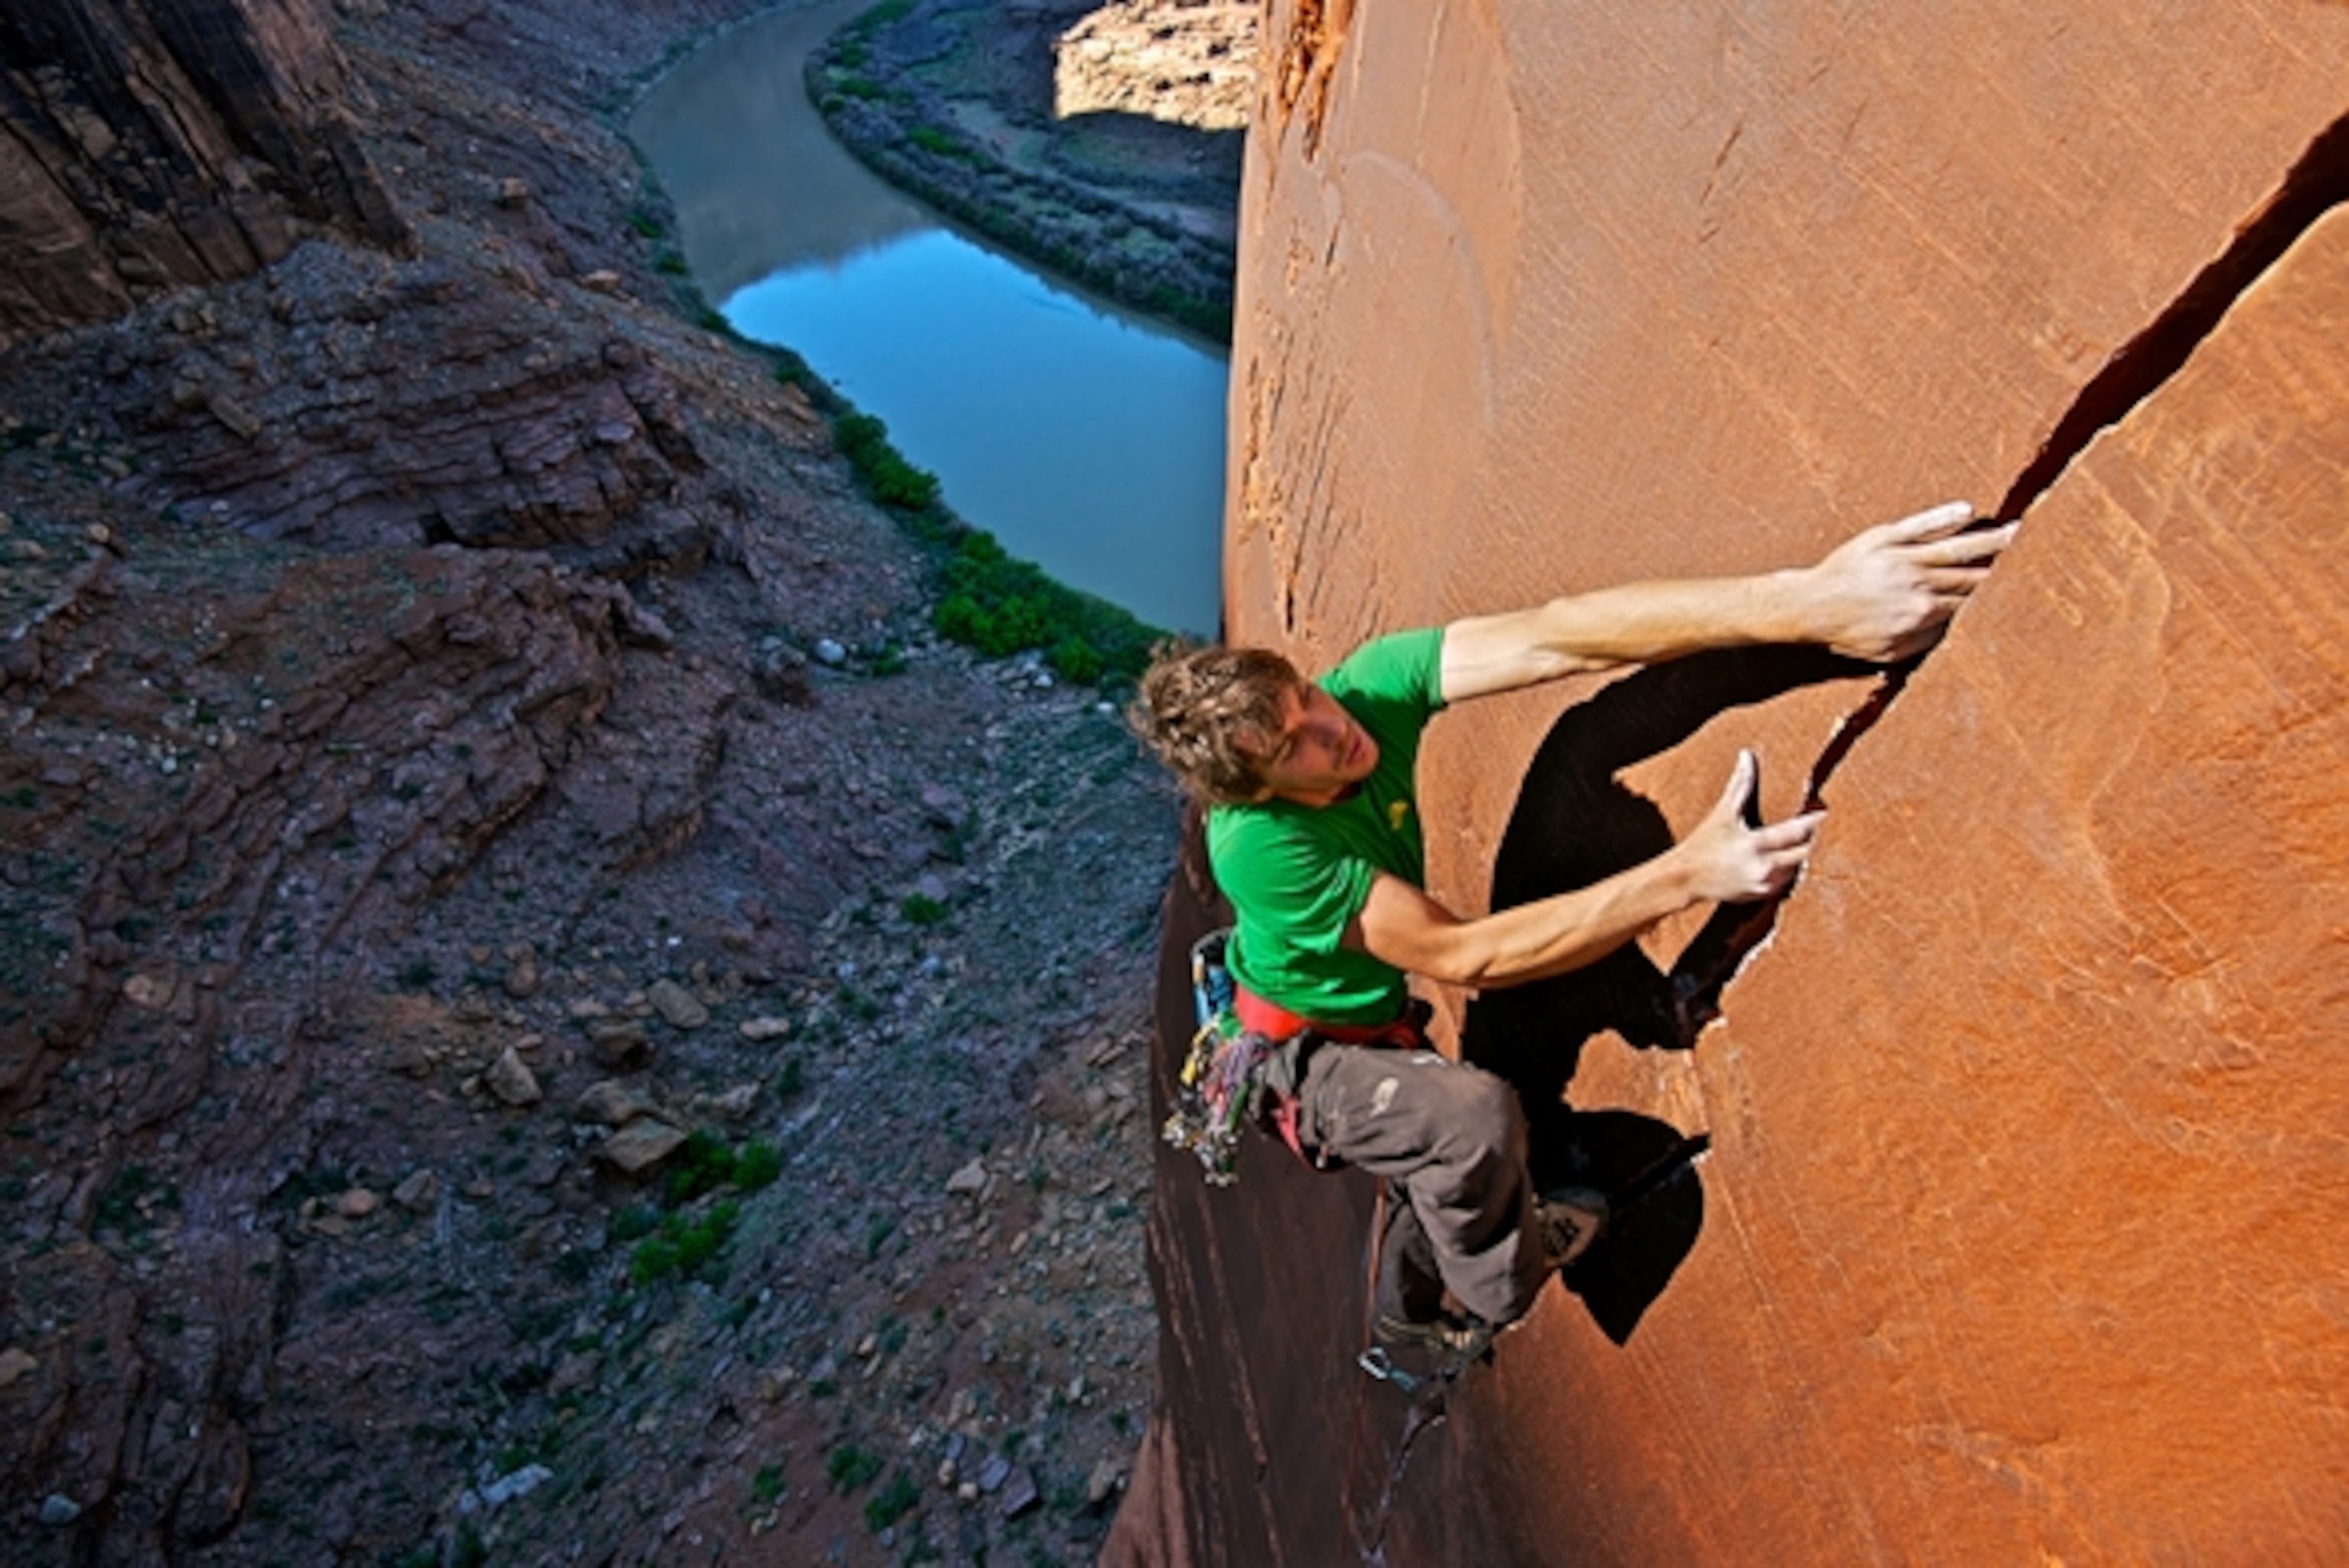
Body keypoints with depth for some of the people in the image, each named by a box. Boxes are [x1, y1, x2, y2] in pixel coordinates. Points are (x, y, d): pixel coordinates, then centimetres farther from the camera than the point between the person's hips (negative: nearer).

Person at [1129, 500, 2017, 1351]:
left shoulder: (1370, 686, -25)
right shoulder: (1260, 846, -38)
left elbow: (1554, 640, -38)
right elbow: (1462, 956, -36)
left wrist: (1803, 600, -51)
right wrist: (1690, 875, -40)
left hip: (1380, 1025, 6)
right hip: (1300, 1059, -6)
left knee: (1443, 1173, 22)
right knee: (1475, 1114, -29)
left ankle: (1408, 1312, 54)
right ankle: (1500, 1298, 5)